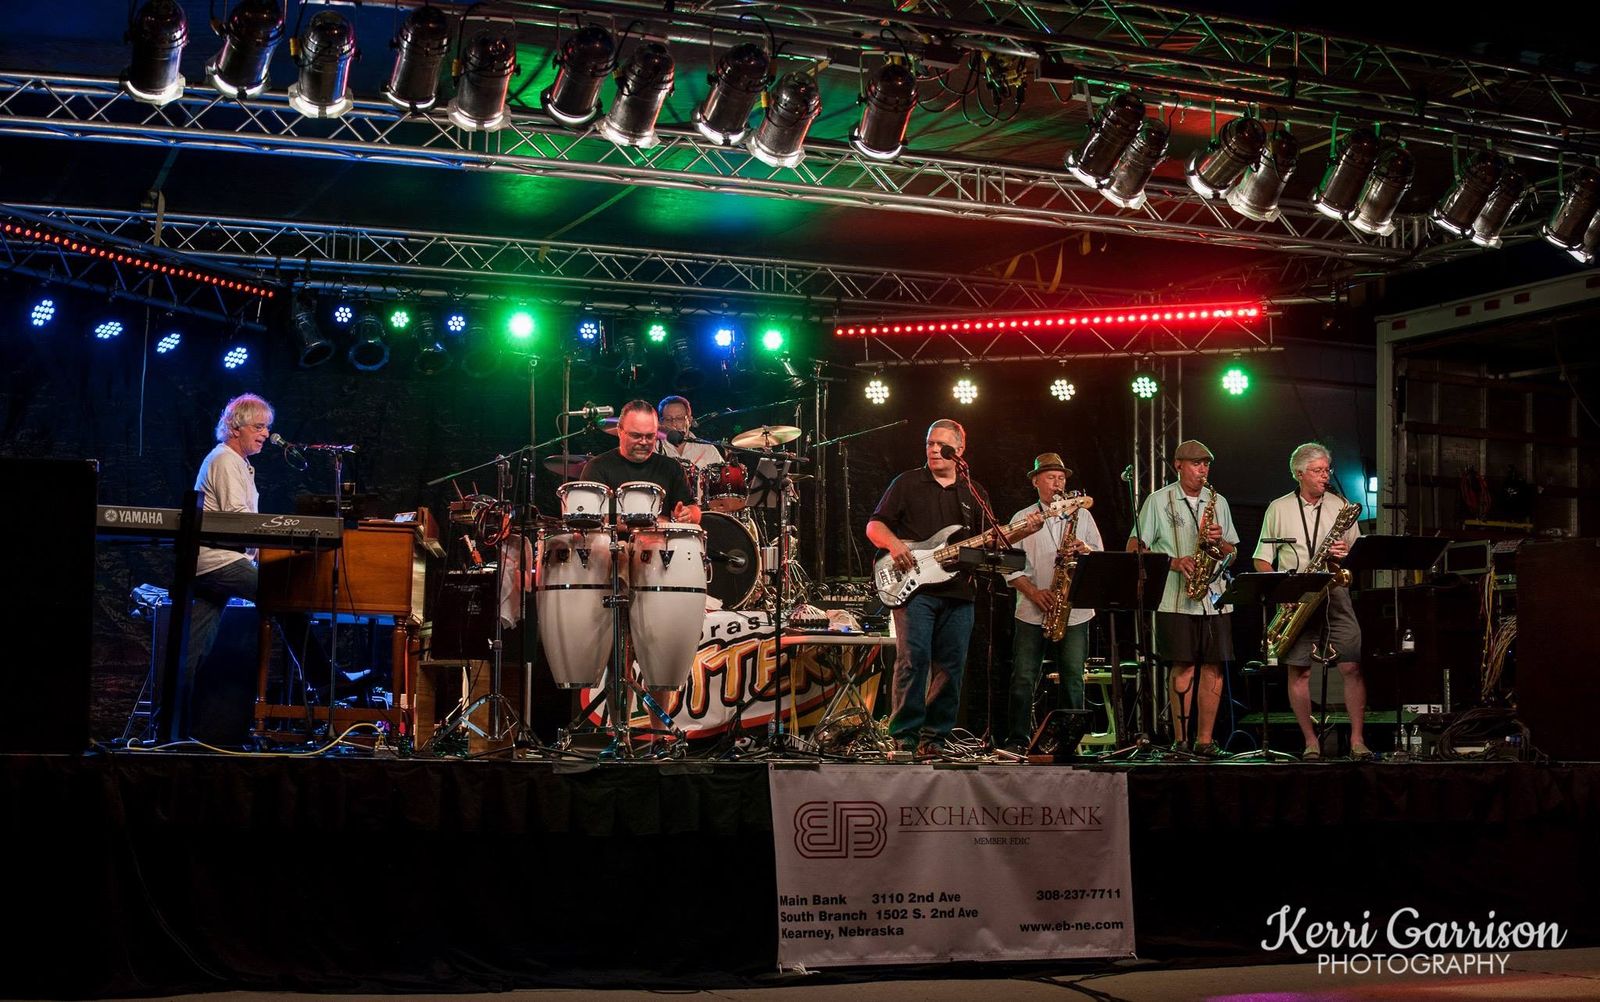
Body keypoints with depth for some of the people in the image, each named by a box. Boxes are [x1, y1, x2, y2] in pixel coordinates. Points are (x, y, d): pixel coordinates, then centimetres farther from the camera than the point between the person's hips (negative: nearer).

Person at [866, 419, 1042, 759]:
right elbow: (874, 526, 4)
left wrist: (1022, 532, 0)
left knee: (951, 666, 2)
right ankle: (904, 734, -9)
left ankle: (935, 735, 11)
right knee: (913, 658, -14)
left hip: (958, 592, 4)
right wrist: (893, 544, -16)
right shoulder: (907, 483, 7)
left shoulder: (975, 493, 17)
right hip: (914, 587, -4)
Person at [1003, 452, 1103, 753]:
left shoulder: (1081, 516, 13)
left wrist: (1085, 550, -10)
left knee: (1072, 678, -1)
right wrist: (1034, 592, -12)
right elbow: (1011, 567, 3)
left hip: (1075, 612, 1)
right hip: (1032, 612, -1)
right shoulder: (1022, 519, 8)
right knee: (1023, 679, -2)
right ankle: (1017, 741, 4)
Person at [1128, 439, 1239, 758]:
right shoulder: (1158, 501, 4)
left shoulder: (1218, 502, 16)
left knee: (1214, 667, 0)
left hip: (1215, 598, 4)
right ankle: (1180, 740, 0)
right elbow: (1135, 548, 0)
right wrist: (1172, 562, -13)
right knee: (1182, 668, -6)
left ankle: (1204, 740, 7)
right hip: (1175, 599, -4)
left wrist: (1219, 541, -5)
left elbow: (1232, 553, 18)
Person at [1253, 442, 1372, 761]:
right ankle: (1310, 741, 7)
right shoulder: (1278, 509, 8)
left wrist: (1347, 553, -10)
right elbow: (1262, 560, 8)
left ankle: (1357, 740, -4)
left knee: (1353, 666, -9)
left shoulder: (1340, 506, 12)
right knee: (1299, 671, -2)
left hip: (1334, 594, 1)